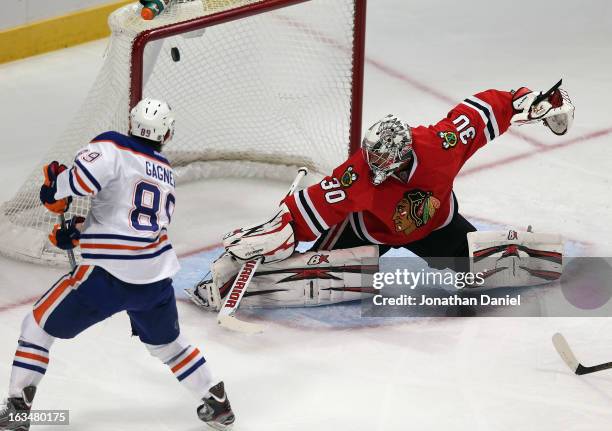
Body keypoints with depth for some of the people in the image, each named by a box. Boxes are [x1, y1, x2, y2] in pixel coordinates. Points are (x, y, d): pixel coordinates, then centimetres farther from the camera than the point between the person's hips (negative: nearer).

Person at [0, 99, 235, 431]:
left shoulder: (113, 148, -4)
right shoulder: (165, 172, 18)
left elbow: (88, 171, -25)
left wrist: (56, 193, -7)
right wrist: (78, 232, 22)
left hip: (107, 275, -5)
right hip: (156, 278, 5)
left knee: (39, 326, 11)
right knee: (167, 343, 30)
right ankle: (217, 404, 32)